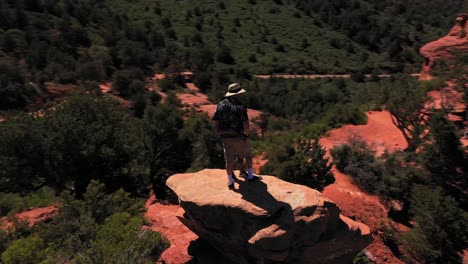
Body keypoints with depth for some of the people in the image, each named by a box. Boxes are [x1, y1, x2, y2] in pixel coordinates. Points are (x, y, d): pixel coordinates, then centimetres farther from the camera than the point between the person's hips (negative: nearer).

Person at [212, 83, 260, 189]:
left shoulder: (221, 104, -2)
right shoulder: (240, 106, -18)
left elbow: (215, 119, 6)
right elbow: (246, 125, -23)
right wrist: (247, 134, -2)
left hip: (225, 138, 4)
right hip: (238, 137, -4)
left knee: (229, 160, 16)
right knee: (248, 155, 21)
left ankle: (230, 182, 25)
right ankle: (250, 176, 27)